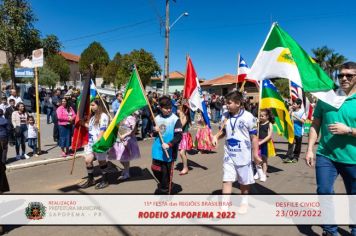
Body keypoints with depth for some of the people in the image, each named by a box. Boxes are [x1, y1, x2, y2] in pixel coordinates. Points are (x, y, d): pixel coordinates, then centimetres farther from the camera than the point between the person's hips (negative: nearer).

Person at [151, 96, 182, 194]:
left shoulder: (175, 119, -11)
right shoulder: (157, 118, 6)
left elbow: (179, 136, -17)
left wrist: (169, 144, -29)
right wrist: (155, 131, -7)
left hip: (169, 152, -5)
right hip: (157, 150, 6)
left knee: (166, 173, 4)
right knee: (155, 169, 17)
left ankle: (165, 190, 25)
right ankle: (163, 184, 45)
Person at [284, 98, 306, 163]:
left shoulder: (302, 112, -6)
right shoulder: (292, 111, 3)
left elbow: (303, 121, -14)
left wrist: (295, 116, -21)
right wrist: (290, 110, -8)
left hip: (299, 131, -2)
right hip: (292, 131, 2)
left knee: (298, 145, 9)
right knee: (290, 144, -4)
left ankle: (295, 157, 20)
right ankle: (288, 157, -6)